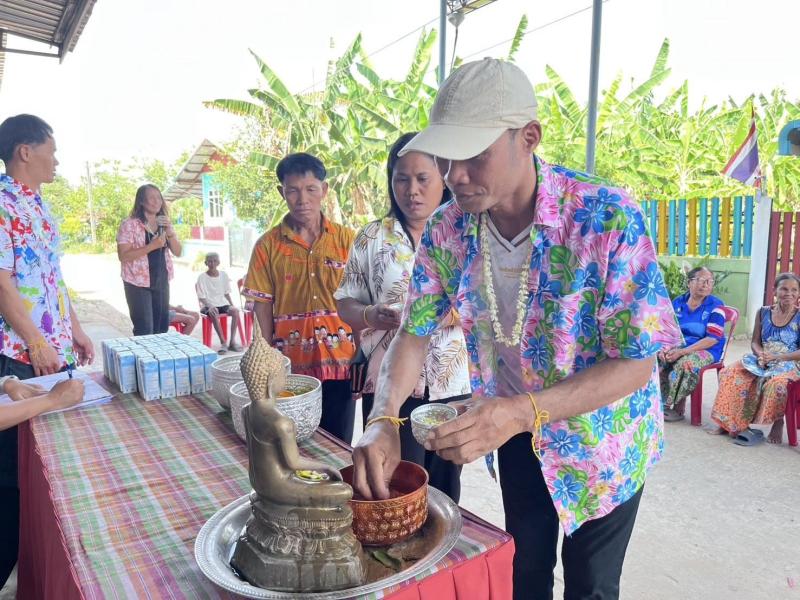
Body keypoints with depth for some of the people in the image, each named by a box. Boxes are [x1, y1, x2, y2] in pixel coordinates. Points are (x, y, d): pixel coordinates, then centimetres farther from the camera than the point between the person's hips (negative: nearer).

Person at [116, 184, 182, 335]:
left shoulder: (165, 224, 10)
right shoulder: (129, 224, -8)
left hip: (161, 282, 6)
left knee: (162, 327, 9)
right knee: (145, 330, -8)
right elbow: (123, 255, -16)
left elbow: (178, 252, 7)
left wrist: (169, 232, -9)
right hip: (138, 284, -6)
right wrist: (152, 245, -23)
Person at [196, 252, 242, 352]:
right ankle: (223, 342, -30)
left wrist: (232, 305, 0)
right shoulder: (202, 277, -4)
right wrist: (210, 307, -24)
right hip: (208, 306, -3)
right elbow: (202, 297, -7)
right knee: (214, 314, -36)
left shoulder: (224, 275, 8)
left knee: (235, 310, -26)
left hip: (222, 304, 4)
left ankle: (232, 341, -25)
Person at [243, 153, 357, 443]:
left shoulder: (347, 239, 1)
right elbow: (263, 305, 3)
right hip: (290, 364, 0)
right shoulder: (268, 245, 1)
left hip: (340, 362, 0)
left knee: (339, 446, 9)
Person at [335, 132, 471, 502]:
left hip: (453, 385, 1)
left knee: (444, 490, 16)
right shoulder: (372, 238, 2)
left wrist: (453, 314, -20)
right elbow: (346, 303, 5)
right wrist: (369, 315, -17)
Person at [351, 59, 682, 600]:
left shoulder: (608, 217, -29)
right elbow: (415, 333, -8)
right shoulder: (448, 230, -16)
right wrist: (383, 420, -25)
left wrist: (522, 411, -40)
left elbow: (637, 362, -27)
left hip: (600, 432, -3)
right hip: (516, 431, 3)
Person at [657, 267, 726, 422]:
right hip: (678, 346, 4)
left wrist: (682, 351, -23)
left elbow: (713, 339, -14)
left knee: (685, 363, -35)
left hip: (707, 350, -4)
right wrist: (664, 347, -16)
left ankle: (677, 407, -17)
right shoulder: (677, 302, 8)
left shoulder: (716, 306, -6)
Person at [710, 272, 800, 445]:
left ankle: (778, 422, -8)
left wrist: (776, 357, -20)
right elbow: (755, 342, 8)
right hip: (760, 362, 4)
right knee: (729, 374, -21)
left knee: (777, 384, -37)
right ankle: (730, 422, -11)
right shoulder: (763, 312, 7)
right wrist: (761, 355, -13)